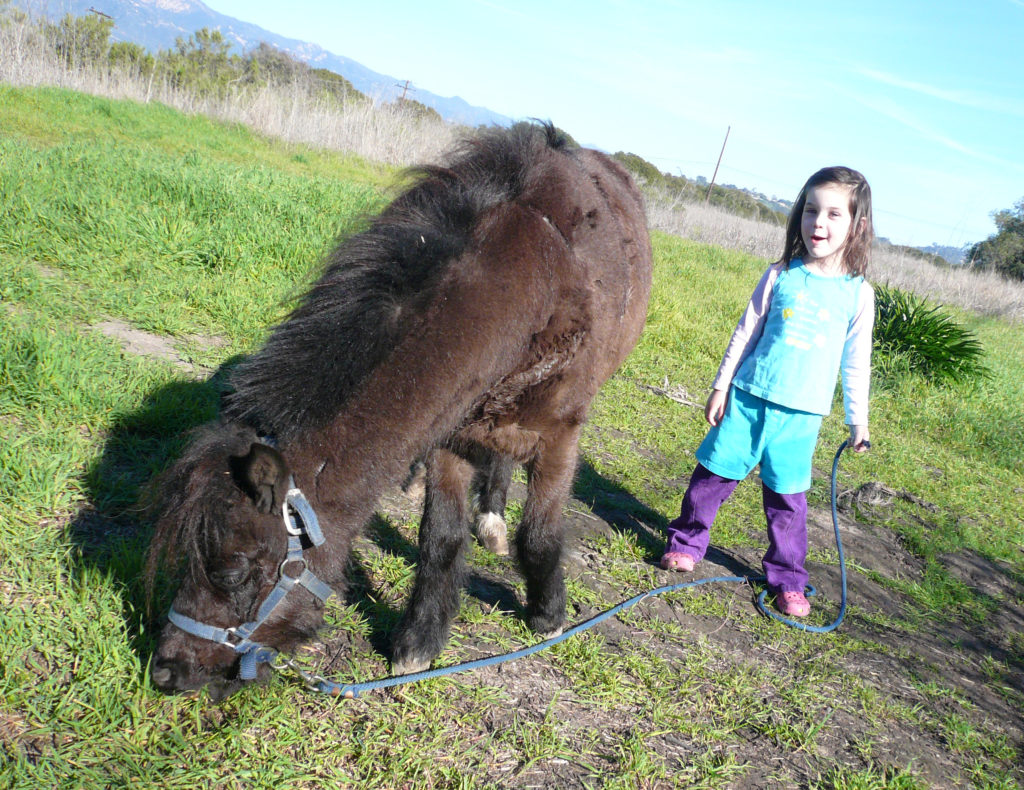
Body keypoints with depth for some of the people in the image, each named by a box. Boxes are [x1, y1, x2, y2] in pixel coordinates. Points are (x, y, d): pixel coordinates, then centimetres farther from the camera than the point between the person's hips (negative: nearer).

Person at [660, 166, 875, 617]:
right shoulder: (781, 275, 0)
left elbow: (856, 362, 6)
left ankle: (787, 579, 22)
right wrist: (721, 386, 5)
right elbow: (746, 333, 5)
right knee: (714, 474, 7)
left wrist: (858, 420, 8)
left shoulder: (858, 293, -1)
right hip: (748, 398, 1)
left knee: (787, 498, 6)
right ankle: (687, 540, 28)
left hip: (801, 415, -1)